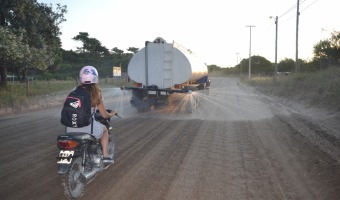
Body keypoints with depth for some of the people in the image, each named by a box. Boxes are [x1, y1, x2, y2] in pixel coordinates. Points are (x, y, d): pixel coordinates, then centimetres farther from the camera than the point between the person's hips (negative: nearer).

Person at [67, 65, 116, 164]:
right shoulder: (95, 93, -5)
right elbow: (104, 115, -1)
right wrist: (112, 113, 21)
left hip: (71, 129, 4)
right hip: (88, 128, -3)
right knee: (104, 129, 29)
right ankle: (105, 156, 23)